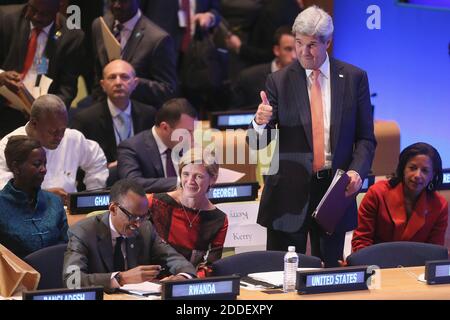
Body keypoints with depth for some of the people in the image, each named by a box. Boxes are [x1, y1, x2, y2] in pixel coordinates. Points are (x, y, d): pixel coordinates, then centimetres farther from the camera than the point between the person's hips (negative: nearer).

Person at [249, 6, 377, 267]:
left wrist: (357, 171, -12)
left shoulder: (354, 78, 3)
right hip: (289, 191, -1)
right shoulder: (279, 81, 1)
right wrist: (260, 123, -22)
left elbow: (365, 137, 6)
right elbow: (258, 143, 1)